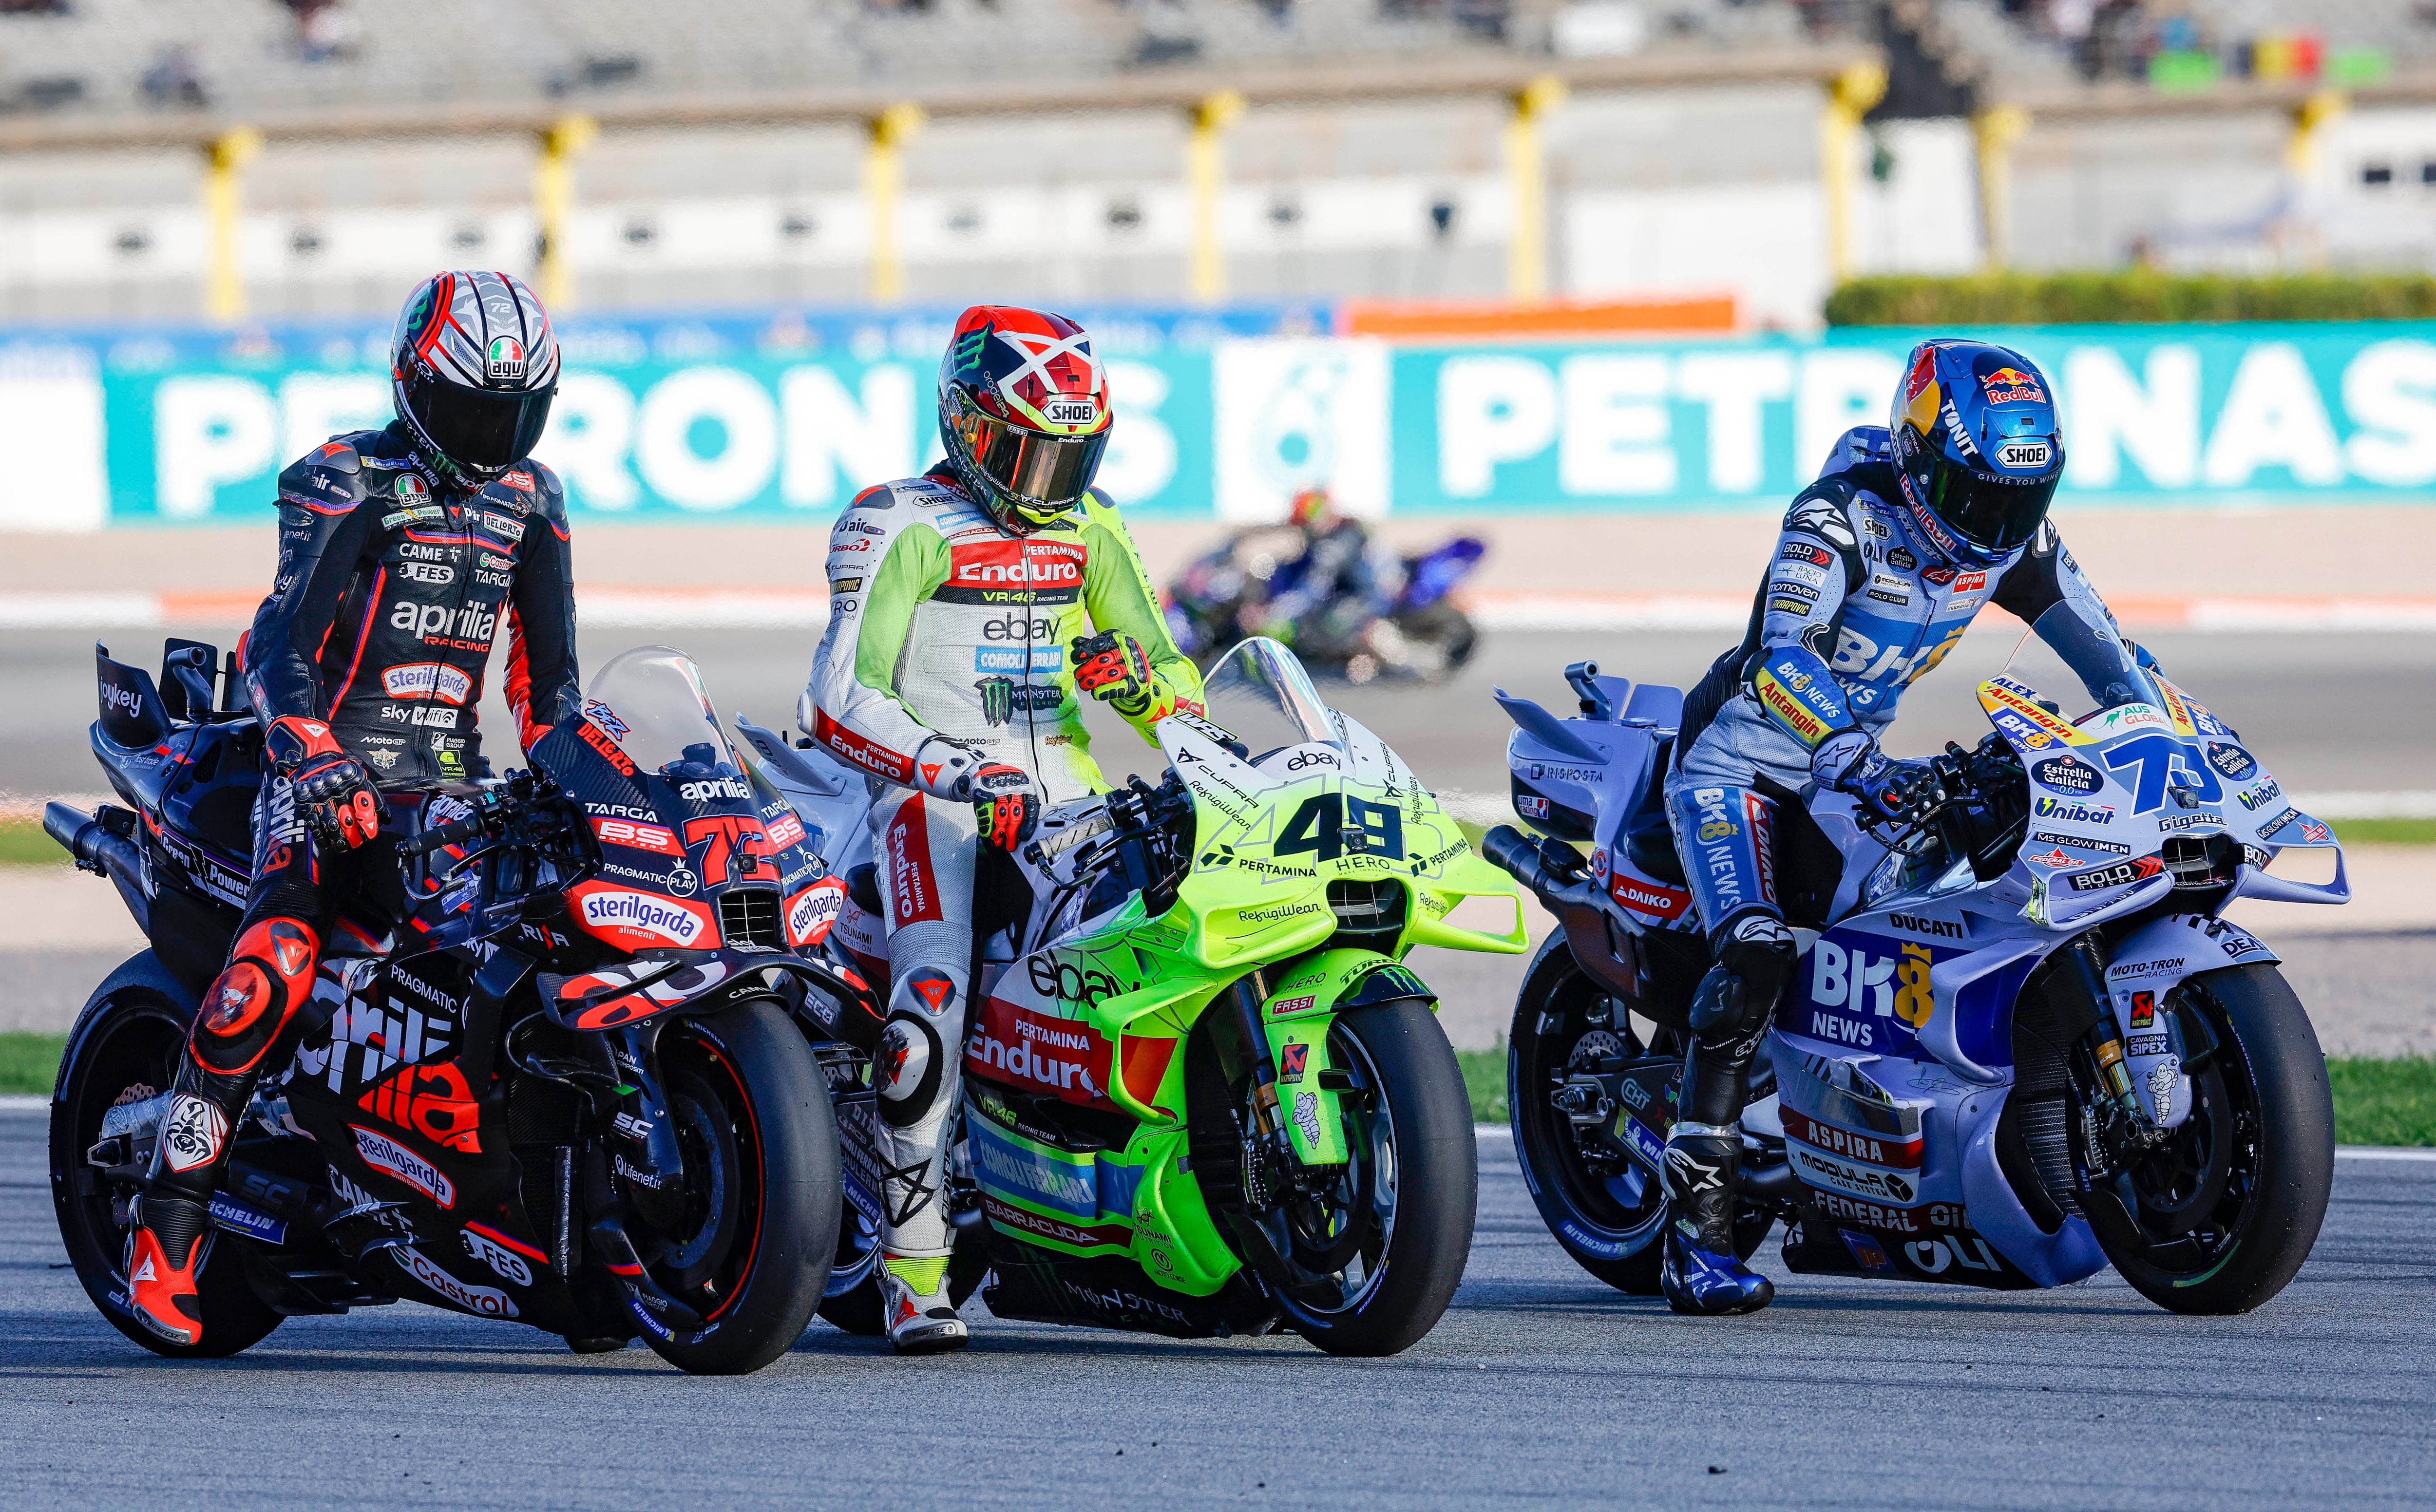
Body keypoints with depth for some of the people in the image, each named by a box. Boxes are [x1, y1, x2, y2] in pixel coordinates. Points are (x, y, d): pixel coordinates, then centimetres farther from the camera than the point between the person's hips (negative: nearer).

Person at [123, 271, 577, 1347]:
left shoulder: (529, 502, 14)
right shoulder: (342, 482, -5)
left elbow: (548, 669, 19)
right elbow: (286, 637, -15)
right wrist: (310, 752, -30)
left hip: (455, 778, 6)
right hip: (335, 772, -6)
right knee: (271, 967, -27)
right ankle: (164, 1237, -27)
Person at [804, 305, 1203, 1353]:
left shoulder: (1088, 530, 17)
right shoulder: (899, 528, 0)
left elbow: (1175, 684, 22)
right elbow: (840, 700, -9)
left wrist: (1139, 675, -3)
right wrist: (956, 774, -23)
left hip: (1064, 793, 5)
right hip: (936, 797, -5)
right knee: (933, 1002, -24)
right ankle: (914, 1267, -21)